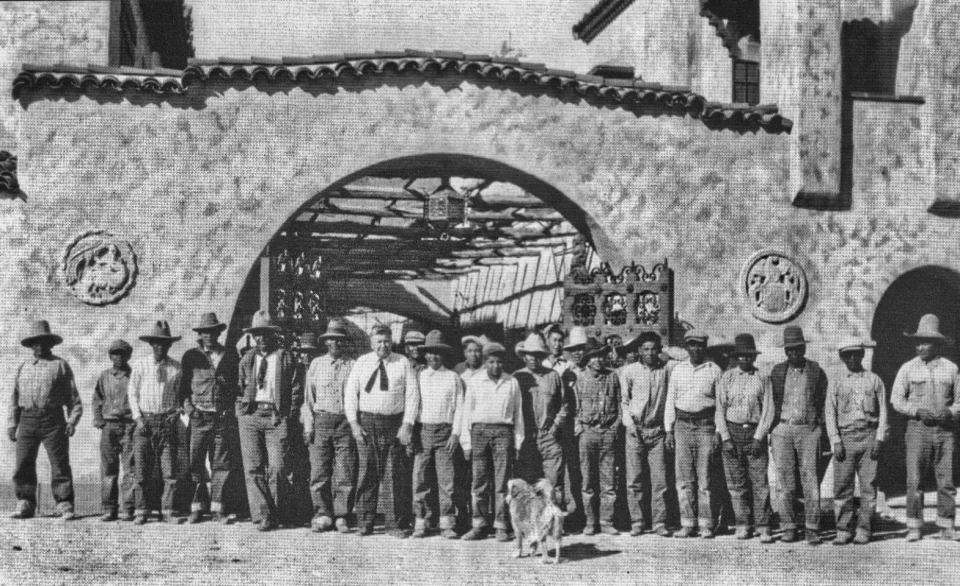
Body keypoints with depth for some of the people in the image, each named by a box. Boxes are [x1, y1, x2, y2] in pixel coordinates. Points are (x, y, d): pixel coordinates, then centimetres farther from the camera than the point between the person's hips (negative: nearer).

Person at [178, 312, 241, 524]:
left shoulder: (230, 355, 9)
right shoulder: (191, 356, 7)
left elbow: (238, 383, 13)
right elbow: (183, 385, 11)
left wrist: (234, 407, 2)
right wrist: (187, 405, -3)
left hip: (224, 417, 1)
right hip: (199, 416, -1)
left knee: (222, 464, 1)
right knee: (196, 463, -2)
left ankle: (216, 507, 8)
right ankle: (198, 506, 8)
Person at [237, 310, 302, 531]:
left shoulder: (285, 358, 5)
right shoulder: (247, 359, 14)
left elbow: (296, 390, 5)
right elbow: (239, 388, 19)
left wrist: (290, 416, -2)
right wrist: (241, 410, 7)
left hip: (277, 417, -2)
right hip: (250, 415, 2)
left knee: (277, 468, -6)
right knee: (253, 468, -4)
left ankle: (275, 514, 12)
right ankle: (261, 516, -2)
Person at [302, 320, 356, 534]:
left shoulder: (353, 366, 6)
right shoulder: (316, 364, 12)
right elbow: (308, 397, 12)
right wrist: (308, 426, 3)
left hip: (346, 421, -1)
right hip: (321, 420, 1)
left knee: (345, 473, -1)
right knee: (319, 472, -1)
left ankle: (341, 517, 7)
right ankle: (323, 515, 9)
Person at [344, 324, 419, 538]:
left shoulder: (403, 363, 3)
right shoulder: (361, 363, 6)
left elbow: (412, 394, 0)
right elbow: (350, 393, 5)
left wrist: (407, 424, -8)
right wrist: (354, 422, -4)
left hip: (395, 422, 0)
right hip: (367, 421, 0)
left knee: (394, 474, 4)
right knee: (368, 472, 1)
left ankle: (394, 523, 11)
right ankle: (364, 523, 8)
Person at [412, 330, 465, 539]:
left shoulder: (453, 377, 9)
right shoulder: (418, 376, 11)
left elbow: (459, 406, 6)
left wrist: (455, 433, -3)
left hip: (445, 431, -1)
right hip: (422, 430, 1)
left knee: (446, 479, -5)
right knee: (420, 478, -1)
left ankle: (447, 524, -1)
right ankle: (420, 523, 4)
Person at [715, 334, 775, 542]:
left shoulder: (763, 379, 4)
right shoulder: (726, 378, 6)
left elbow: (768, 410, 1)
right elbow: (720, 409, 5)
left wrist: (758, 438, -8)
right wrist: (725, 438, -4)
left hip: (756, 432, -1)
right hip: (732, 431, 1)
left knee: (760, 483, -5)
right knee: (736, 483, 4)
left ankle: (763, 528, -3)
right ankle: (742, 526, 13)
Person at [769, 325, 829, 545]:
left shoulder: (817, 372, 4)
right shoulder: (777, 372, 9)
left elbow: (823, 404, 6)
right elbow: (771, 403, 12)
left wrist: (819, 430, -2)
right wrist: (771, 431, 6)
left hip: (808, 430, -2)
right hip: (782, 429, 2)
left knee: (810, 480, -5)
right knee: (785, 481, 2)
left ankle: (812, 529, 0)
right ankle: (788, 528, 8)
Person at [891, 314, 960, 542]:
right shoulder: (908, 368, 4)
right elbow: (896, 399, 3)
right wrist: (917, 411, -12)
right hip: (918, 429, -1)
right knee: (914, 481, -4)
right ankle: (914, 527, 4)